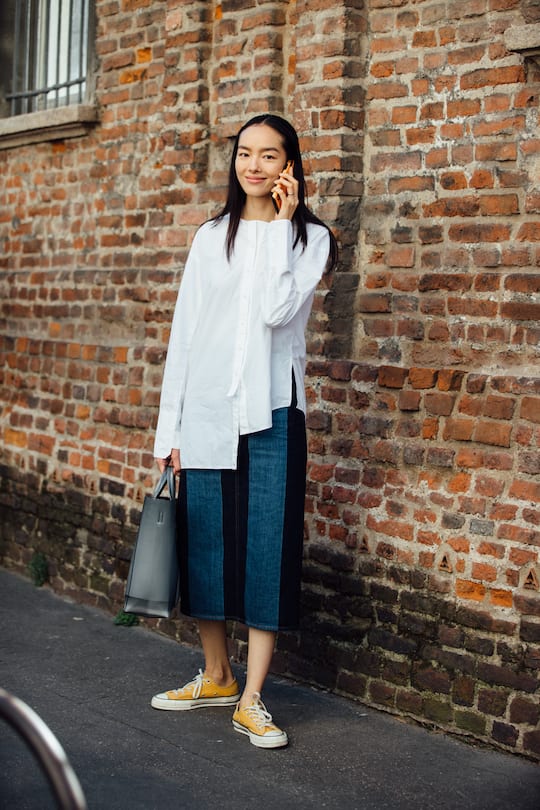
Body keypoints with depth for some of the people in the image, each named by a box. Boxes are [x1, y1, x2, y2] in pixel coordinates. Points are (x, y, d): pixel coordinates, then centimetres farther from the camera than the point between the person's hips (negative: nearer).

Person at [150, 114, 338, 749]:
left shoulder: (309, 237, 3)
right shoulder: (211, 237, 11)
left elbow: (277, 309, -16)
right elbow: (184, 331, 8)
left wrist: (281, 222, -10)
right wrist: (169, 427, 3)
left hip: (270, 411, -3)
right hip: (207, 411, 3)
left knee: (266, 547, -2)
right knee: (204, 543, 7)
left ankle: (250, 700, 5)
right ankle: (215, 678, 25)